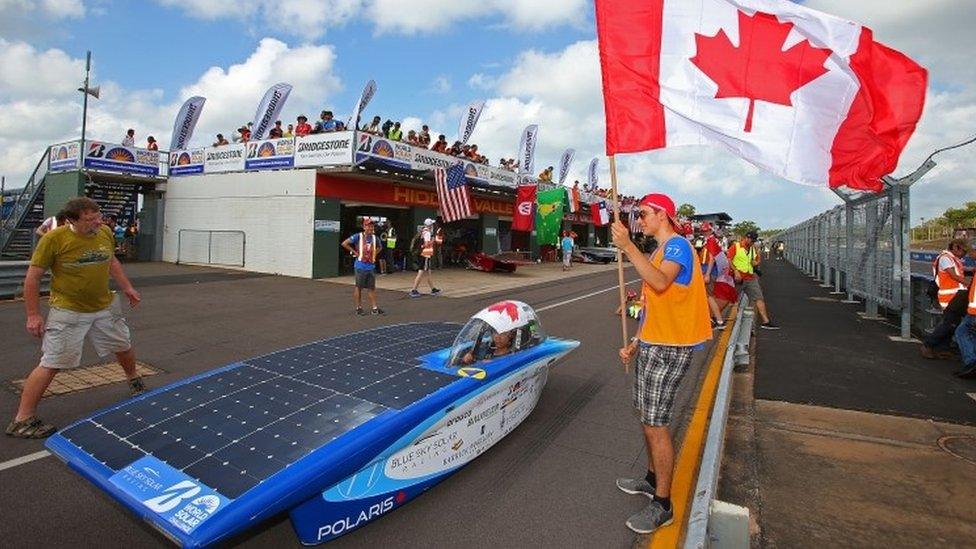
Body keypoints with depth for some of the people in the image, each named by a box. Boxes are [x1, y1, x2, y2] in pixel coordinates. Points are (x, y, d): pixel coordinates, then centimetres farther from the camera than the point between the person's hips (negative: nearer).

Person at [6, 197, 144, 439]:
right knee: (51, 364, -5)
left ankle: (135, 381, 47)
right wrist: (33, 315, -11)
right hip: (68, 312, -5)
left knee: (123, 347, 19)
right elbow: (33, 277, -10)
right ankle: (22, 420, 9)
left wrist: (127, 288, 13)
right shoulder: (54, 239, -17)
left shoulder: (105, 232, -2)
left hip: (105, 307, 5)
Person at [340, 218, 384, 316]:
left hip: (371, 266, 5)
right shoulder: (358, 236, -9)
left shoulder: (375, 238, 5)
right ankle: (358, 308, 15)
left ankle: (375, 308, 12)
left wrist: (375, 255, 10)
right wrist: (354, 252, -10)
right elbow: (344, 243, -12)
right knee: (359, 287, 5)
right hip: (360, 266, -4)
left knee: (372, 288, 8)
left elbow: (380, 247, 25)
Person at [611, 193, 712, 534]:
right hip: (651, 345, 10)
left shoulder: (677, 245, -12)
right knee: (648, 417, 19)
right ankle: (653, 479, 36)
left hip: (669, 349, -10)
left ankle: (662, 505, 10)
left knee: (655, 425, -5)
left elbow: (660, 282, -33)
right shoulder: (661, 250, 18)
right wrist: (636, 344, 17)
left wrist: (627, 246, -33)